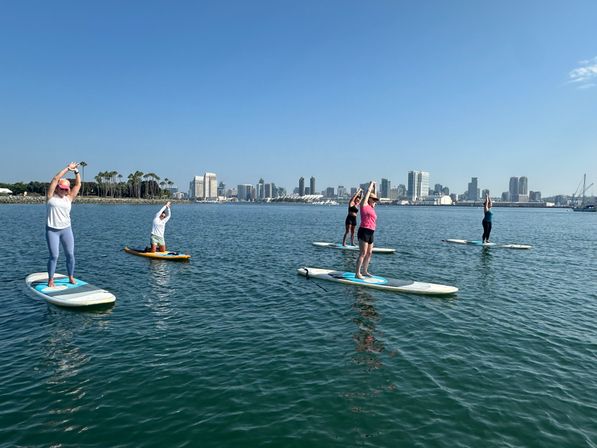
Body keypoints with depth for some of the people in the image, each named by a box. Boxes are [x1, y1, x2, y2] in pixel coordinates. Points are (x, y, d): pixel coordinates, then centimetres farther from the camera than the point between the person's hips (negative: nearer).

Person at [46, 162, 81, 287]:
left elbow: (78, 185, 9)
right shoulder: (51, 196, 3)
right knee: (54, 256, -6)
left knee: (70, 255, 2)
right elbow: (56, 179, -3)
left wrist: (76, 171, 5)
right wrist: (68, 168, -1)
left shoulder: (69, 198, 9)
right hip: (52, 230, -3)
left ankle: (71, 277, 15)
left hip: (66, 229, 3)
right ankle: (50, 280, 5)